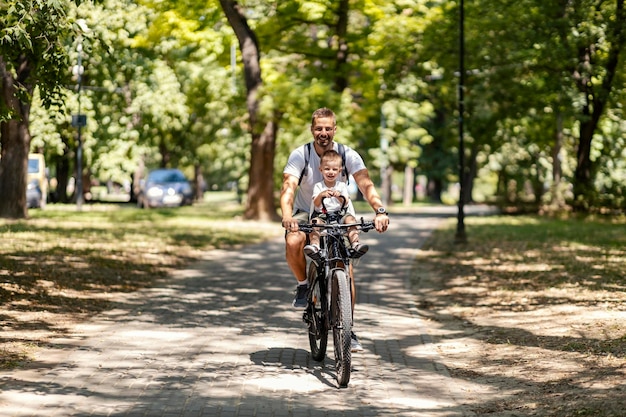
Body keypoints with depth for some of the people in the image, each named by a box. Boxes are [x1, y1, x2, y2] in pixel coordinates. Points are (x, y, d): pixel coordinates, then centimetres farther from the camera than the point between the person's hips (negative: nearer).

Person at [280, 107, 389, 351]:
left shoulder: (348, 155, -14)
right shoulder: (300, 155, -16)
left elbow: (366, 184, -26)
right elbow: (288, 187, -29)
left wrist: (380, 211, -46)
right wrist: (287, 216, -49)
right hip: (306, 214, -1)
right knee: (293, 242, -35)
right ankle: (303, 285, -6)